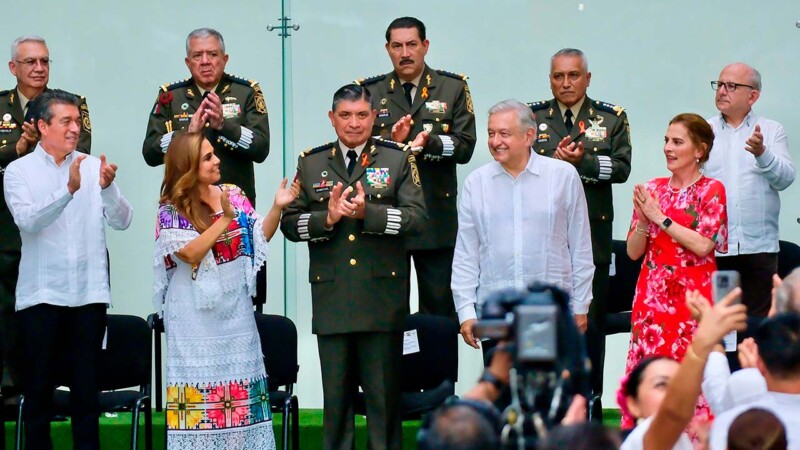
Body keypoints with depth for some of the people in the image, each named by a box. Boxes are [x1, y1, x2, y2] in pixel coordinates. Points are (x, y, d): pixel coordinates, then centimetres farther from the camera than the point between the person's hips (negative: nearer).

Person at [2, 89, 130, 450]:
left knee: (86, 385, 5)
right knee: (38, 385, 5)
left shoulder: (93, 167, 5)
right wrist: (68, 191, -30)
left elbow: (121, 221, -3)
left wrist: (107, 188, -22)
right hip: (40, 294, -1)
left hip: (89, 294, 2)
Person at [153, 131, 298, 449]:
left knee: (239, 377, 6)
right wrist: (224, 219, -21)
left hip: (233, 308, 4)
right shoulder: (171, 209, -9)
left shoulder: (233, 195, 4)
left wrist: (277, 208, -11)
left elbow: (259, 237, 5)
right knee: (202, 378, -1)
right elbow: (190, 254, -20)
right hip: (196, 313, -4)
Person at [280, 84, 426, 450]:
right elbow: (289, 223, 6)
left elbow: (416, 217, -6)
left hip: (382, 296, -2)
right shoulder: (310, 163, 11)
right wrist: (326, 218, -12)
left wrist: (368, 212, -17)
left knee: (384, 392, 2)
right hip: (331, 299, 2)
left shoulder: (398, 159, 5)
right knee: (335, 393, 6)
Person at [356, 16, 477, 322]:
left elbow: (464, 147, -3)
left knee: (440, 307, 2)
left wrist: (427, 143, -20)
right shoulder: (369, 91, 8)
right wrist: (391, 141, -16)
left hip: (437, 215, -1)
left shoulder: (453, 88, 5)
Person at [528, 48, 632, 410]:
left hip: (591, 236, 0)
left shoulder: (612, 118, 8)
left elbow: (621, 169, -4)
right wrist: (556, 161, -15)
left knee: (590, 325, 2)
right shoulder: (531, 117, 10)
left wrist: (581, 161, -15)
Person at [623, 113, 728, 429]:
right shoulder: (652, 189, 11)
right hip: (652, 295, 4)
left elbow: (703, 245, -14)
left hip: (692, 295, -4)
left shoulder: (711, 190, -1)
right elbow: (633, 251, 9)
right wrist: (643, 221, -9)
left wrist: (661, 218, -12)